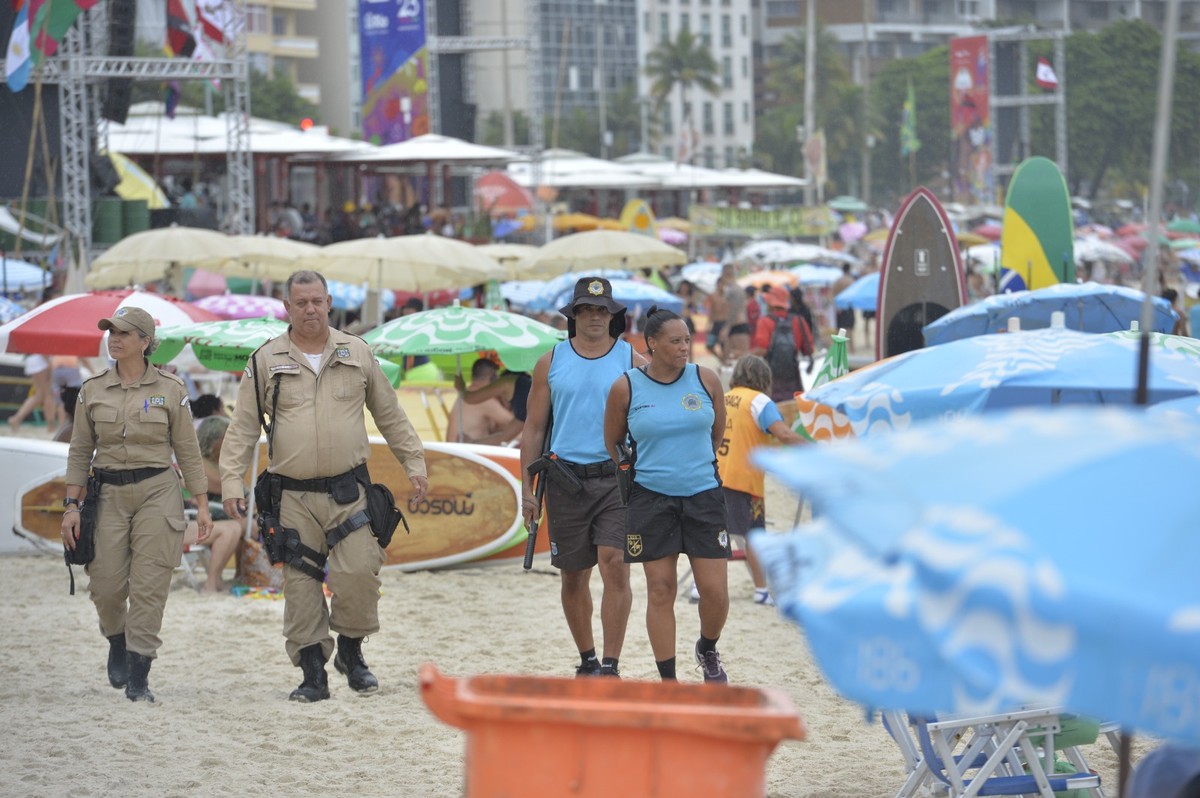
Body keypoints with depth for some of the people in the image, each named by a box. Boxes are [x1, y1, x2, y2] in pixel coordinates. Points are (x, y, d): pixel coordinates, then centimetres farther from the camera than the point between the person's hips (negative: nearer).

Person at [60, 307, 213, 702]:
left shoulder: (170, 389, 1)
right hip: (109, 494, 2)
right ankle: (117, 642, 31)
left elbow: (188, 451, 4)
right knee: (106, 584, -2)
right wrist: (71, 506, 1)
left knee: (149, 586, -7)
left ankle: (138, 678, -2)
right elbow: (80, 452, 8)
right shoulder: (92, 391, 6)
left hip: (157, 492, -2)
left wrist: (202, 505, 1)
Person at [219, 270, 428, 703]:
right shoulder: (266, 361, 4)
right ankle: (313, 672, 8)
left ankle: (351, 651, 11)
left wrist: (414, 463, 13)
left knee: (358, 572, -12)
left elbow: (390, 416, 16)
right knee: (301, 585, 0)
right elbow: (243, 427, 4)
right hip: (293, 497, 0)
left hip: (348, 491, 0)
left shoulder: (357, 354, 9)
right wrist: (232, 481, -6)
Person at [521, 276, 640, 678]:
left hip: (618, 478, -2)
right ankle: (587, 659, 25)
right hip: (566, 481, 2)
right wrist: (527, 488, 4)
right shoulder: (551, 362, 8)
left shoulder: (631, 361, 4)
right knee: (573, 576, 9)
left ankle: (611, 664, -13)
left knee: (615, 567, -15)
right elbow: (534, 428, 9)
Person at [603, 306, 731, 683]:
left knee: (715, 589, -3)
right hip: (650, 498, -1)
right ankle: (668, 682, 8)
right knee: (660, 591, 0)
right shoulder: (626, 387, -4)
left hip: (704, 496, 1)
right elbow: (611, 443, 9)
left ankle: (708, 650, 27)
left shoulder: (706, 380, 0)